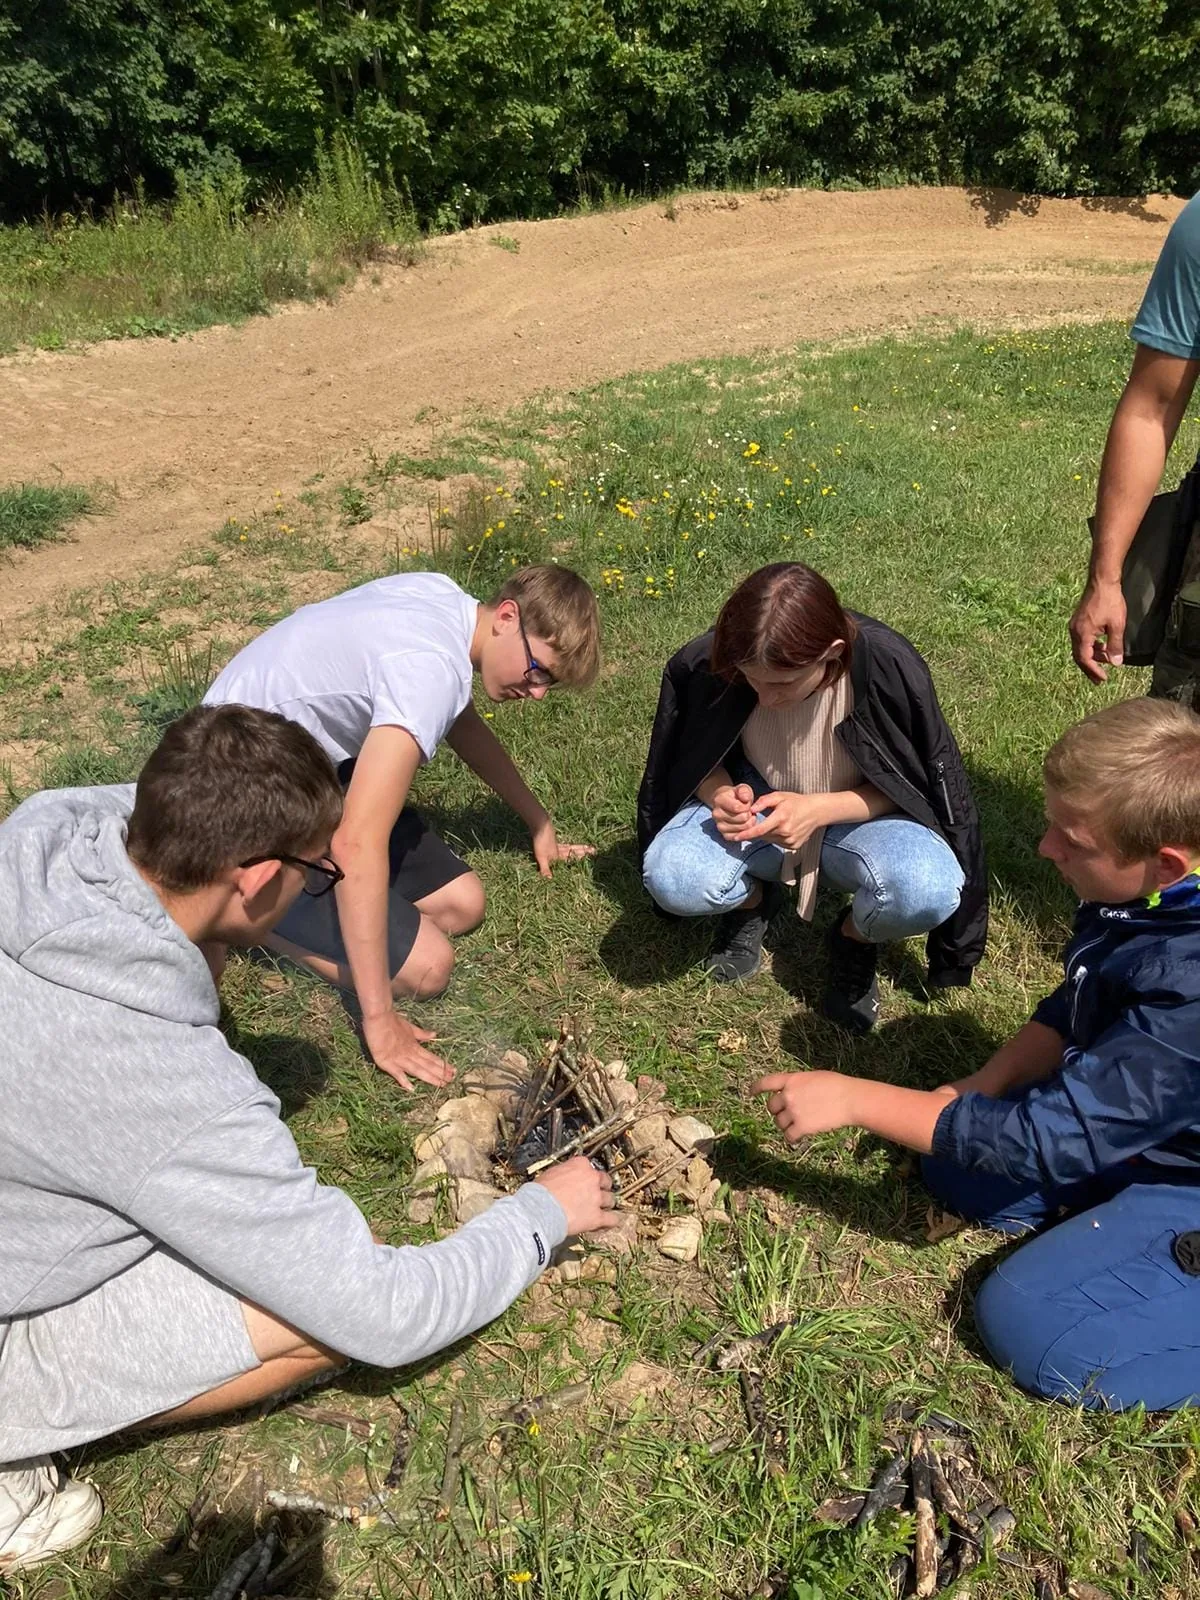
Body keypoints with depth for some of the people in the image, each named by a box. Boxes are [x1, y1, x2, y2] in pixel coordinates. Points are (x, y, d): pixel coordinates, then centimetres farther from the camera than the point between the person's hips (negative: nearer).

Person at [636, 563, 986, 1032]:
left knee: (926, 893, -34)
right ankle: (753, 898, 7)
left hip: (857, 814, -1)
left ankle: (855, 938, 3)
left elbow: (907, 783, -13)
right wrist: (721, 793, -27)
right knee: (672, 878, -30)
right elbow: (693, 759, -3)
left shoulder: (890, 668, -28)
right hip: (758, 807, 1)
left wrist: (820, 810, -31)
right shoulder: (705, 665, -23)